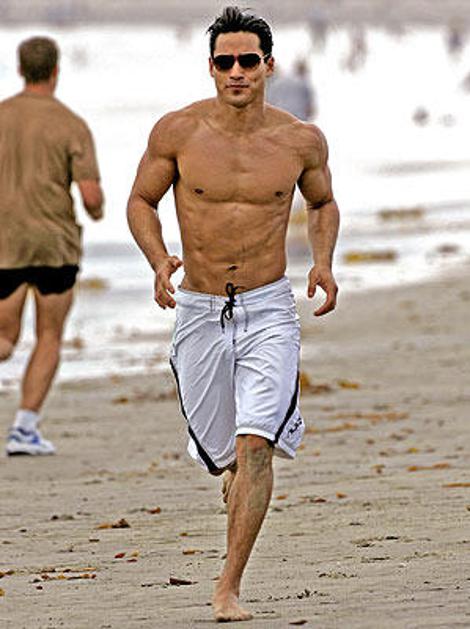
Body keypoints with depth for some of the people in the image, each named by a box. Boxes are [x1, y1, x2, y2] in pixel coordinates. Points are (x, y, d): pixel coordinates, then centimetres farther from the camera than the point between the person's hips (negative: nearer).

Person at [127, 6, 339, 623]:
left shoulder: (302, 141, -2)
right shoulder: (178, 131, -5)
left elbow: (323, 203, 17)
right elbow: (141, 201, 7)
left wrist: (323, 261, -1)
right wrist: (159, 260, -11)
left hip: (269, 311, -1)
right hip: (199, 312, 1)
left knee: (255, 445, -17)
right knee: (222, 454, 10)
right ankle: (238, 476, 48)